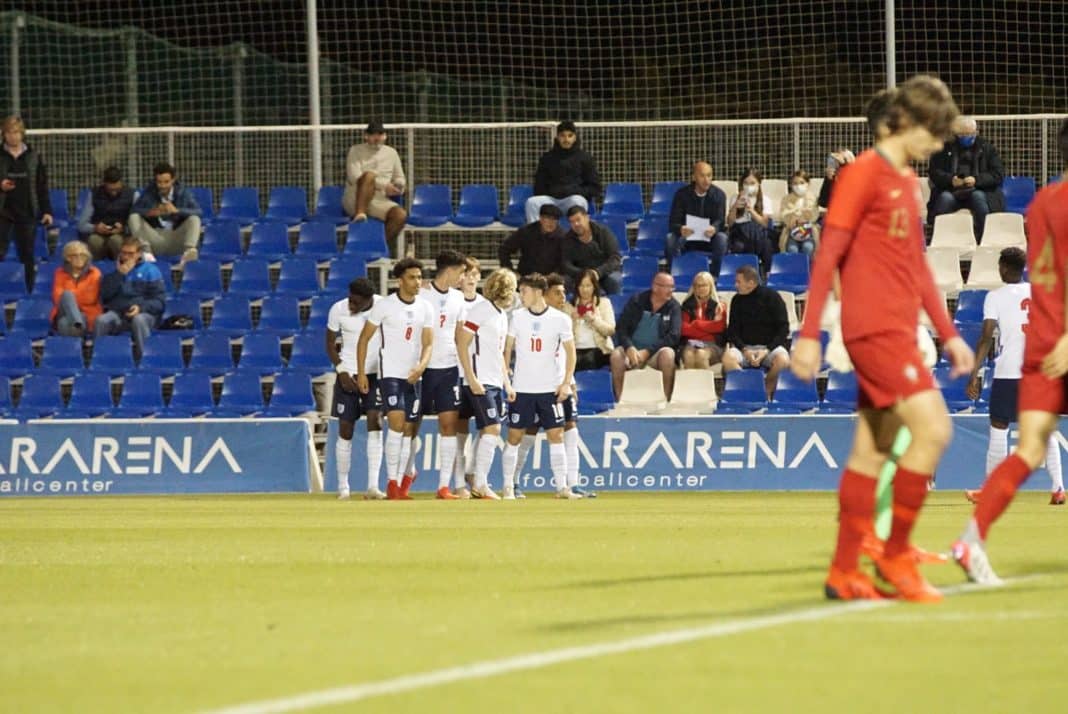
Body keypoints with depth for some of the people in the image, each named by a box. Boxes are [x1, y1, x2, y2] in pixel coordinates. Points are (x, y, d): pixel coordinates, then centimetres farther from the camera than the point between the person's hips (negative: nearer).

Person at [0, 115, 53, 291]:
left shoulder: (33, 156, 5)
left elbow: (42, 185, 8)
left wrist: (46, 211, 3)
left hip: (27, 212, 1)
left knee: (27, 256, 6)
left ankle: (29, 292, 13)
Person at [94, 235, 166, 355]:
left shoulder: (150, 270, 10)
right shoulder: (114, 270, 19)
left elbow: (160, 301, 3)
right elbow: (104, 295, 7)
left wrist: (141, 307, -16)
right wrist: (119, 275, -1)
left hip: (144, 313, -2)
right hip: (117, 313, 2)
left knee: (139, 320, -39)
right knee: (101, 321, -31)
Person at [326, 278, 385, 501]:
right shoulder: (338, 310, -10)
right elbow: (330, 343, 1)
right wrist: (341, 370, -11)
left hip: (376, 373, 0)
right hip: (348, 373, 0)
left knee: (375, 423, -14)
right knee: (345, 430, 2)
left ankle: (373, 486, -17)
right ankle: (342, 486, 14)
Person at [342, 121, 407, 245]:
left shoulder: (391, 153, 18)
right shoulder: (356, 151, 5)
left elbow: (400, 178, 25)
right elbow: (354, 177, -10)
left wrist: (399, 186, -3)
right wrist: (383, 185, -18)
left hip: (380, 202, 4)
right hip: (354, 201, -4)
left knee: (401, 215, -27)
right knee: (369, 175, -34)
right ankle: (360, 215, -39)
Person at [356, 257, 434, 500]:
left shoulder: (425, 308, 6)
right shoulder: (384, 306, -6)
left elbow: (428, 344, 5)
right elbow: (364, 339, -1)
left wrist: (421, 366, -16)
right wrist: (361, 373, -5)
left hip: (413, 377, 5)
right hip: (389, 373, -5)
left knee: (407, 430, 6)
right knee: (396, 424, -18)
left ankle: (400, 485, 13)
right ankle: (392, 482, -13)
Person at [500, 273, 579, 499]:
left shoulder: (560, 319, -1)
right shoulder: (517, 317, 1)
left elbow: (570, 351, 5)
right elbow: (507, 350, 5)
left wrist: (566, 382, -4)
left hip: (550, 389, 0)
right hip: (521, 389, 0)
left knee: (556, 435, -3)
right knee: (514, 436, 0)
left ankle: (562, 487, 1)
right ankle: (508, 487, 7)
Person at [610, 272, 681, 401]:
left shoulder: (673, 307, 0)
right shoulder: (636, 301, 2)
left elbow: (674, 336, -9)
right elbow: (621, 328, -2)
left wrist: (647, 351, -18)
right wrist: (629, 348, -22)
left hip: (656, 352, -1)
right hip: (632, 350, 1)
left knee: (668, 353, -34)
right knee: (616, 355, -31)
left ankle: (666, 399, -29)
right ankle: (620, 399, -26)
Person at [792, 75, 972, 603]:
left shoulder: (908, 182, 17)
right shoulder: (863, 174, -9)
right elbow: (827, 256, -11)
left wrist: (948, 333, 22)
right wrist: (808, 335, -14)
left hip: (897, 331, 9)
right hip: (874, 327, -9)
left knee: (873, 449, 9)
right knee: (933, 427, -16)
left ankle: (844, 574, 12)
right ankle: (895, 554, -7)